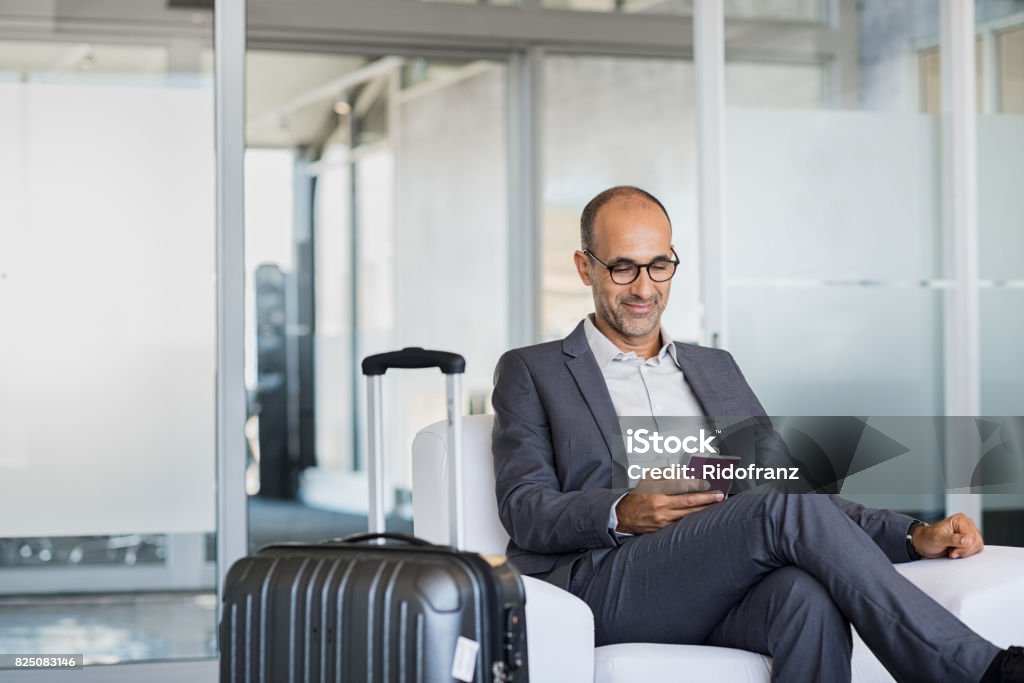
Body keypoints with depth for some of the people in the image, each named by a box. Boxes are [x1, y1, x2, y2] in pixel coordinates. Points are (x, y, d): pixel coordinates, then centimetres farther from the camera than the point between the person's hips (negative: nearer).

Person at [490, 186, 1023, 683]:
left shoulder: (715, 368, 29)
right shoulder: (531, 371, 15)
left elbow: (785, 482, 22)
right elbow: (523, 509, 3)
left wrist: (915, 536, 6)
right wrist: (622, 514, -18)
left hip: (724, 592, 4)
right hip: (601, 584, -4)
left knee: (810, 594, -35)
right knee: (791, 508, -29)